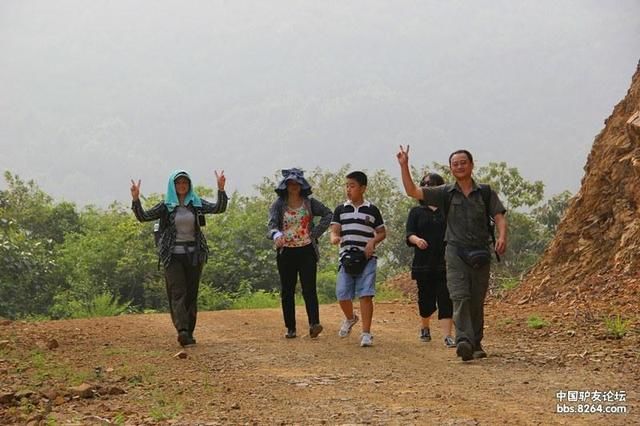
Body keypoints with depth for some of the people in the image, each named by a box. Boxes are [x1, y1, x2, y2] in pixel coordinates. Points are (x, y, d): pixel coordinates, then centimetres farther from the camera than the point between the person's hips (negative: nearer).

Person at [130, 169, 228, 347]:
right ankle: (182, 331, -26)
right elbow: (143, 217, -4)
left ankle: (189, 333, 13)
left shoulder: (197, 203, 6)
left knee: (191, 294, 6)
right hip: (173, 256, -3)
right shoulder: (166, 206, 2)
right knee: (178, 293, -13)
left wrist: (221, 189, -22)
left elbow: (218, 208, -7)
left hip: (194, 255, 3)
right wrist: (136, 199, -19)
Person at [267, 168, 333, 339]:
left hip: (307, 250, -1)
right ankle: (290, 328, 9)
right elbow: (272, 224, -16)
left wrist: (316, 233, 1)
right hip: (286, 252, 1)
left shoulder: (309, 203, 3)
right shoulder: (278, 204, -1)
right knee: (287, 291, 4)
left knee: (309, 288, -10)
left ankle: (314, 323, -20)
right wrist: (276, 235, -40)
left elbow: (328, 214, 12)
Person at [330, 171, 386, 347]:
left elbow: (382, 232, 12)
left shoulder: (372, 210, 6)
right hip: (347, 257, 2)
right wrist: (334, 238, -21)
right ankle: (350, 318, 32)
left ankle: (366, 333, -7)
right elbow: (335, 230, 3)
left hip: (367, 258, -2)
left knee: (365, 295, -10)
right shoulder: (340, 210, 9)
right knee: (342, 294, 0)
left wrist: (373, 242, -8)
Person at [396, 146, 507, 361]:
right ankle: (464, 341, -28)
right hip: (456, 252, -1)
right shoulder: (446, 194, 8)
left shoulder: (485, 193, 8)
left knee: (477, 301, 6)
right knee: (459, 297, -16)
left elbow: (499, 217, 0)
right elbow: (412, 191, 3)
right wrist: (404, 166, -6)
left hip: (481, 253, 1)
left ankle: (476, 343, 19)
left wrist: (502, 237, -20)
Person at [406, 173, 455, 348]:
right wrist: (416, 240, -24)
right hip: (424, 263, 1)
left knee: (445, 300, -10)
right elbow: (409, 234, -2)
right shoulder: (416, 212, 9)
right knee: (426, 299, 9)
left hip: (446, 263, -1)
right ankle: (425, 328, 35)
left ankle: (447, 336, -13)